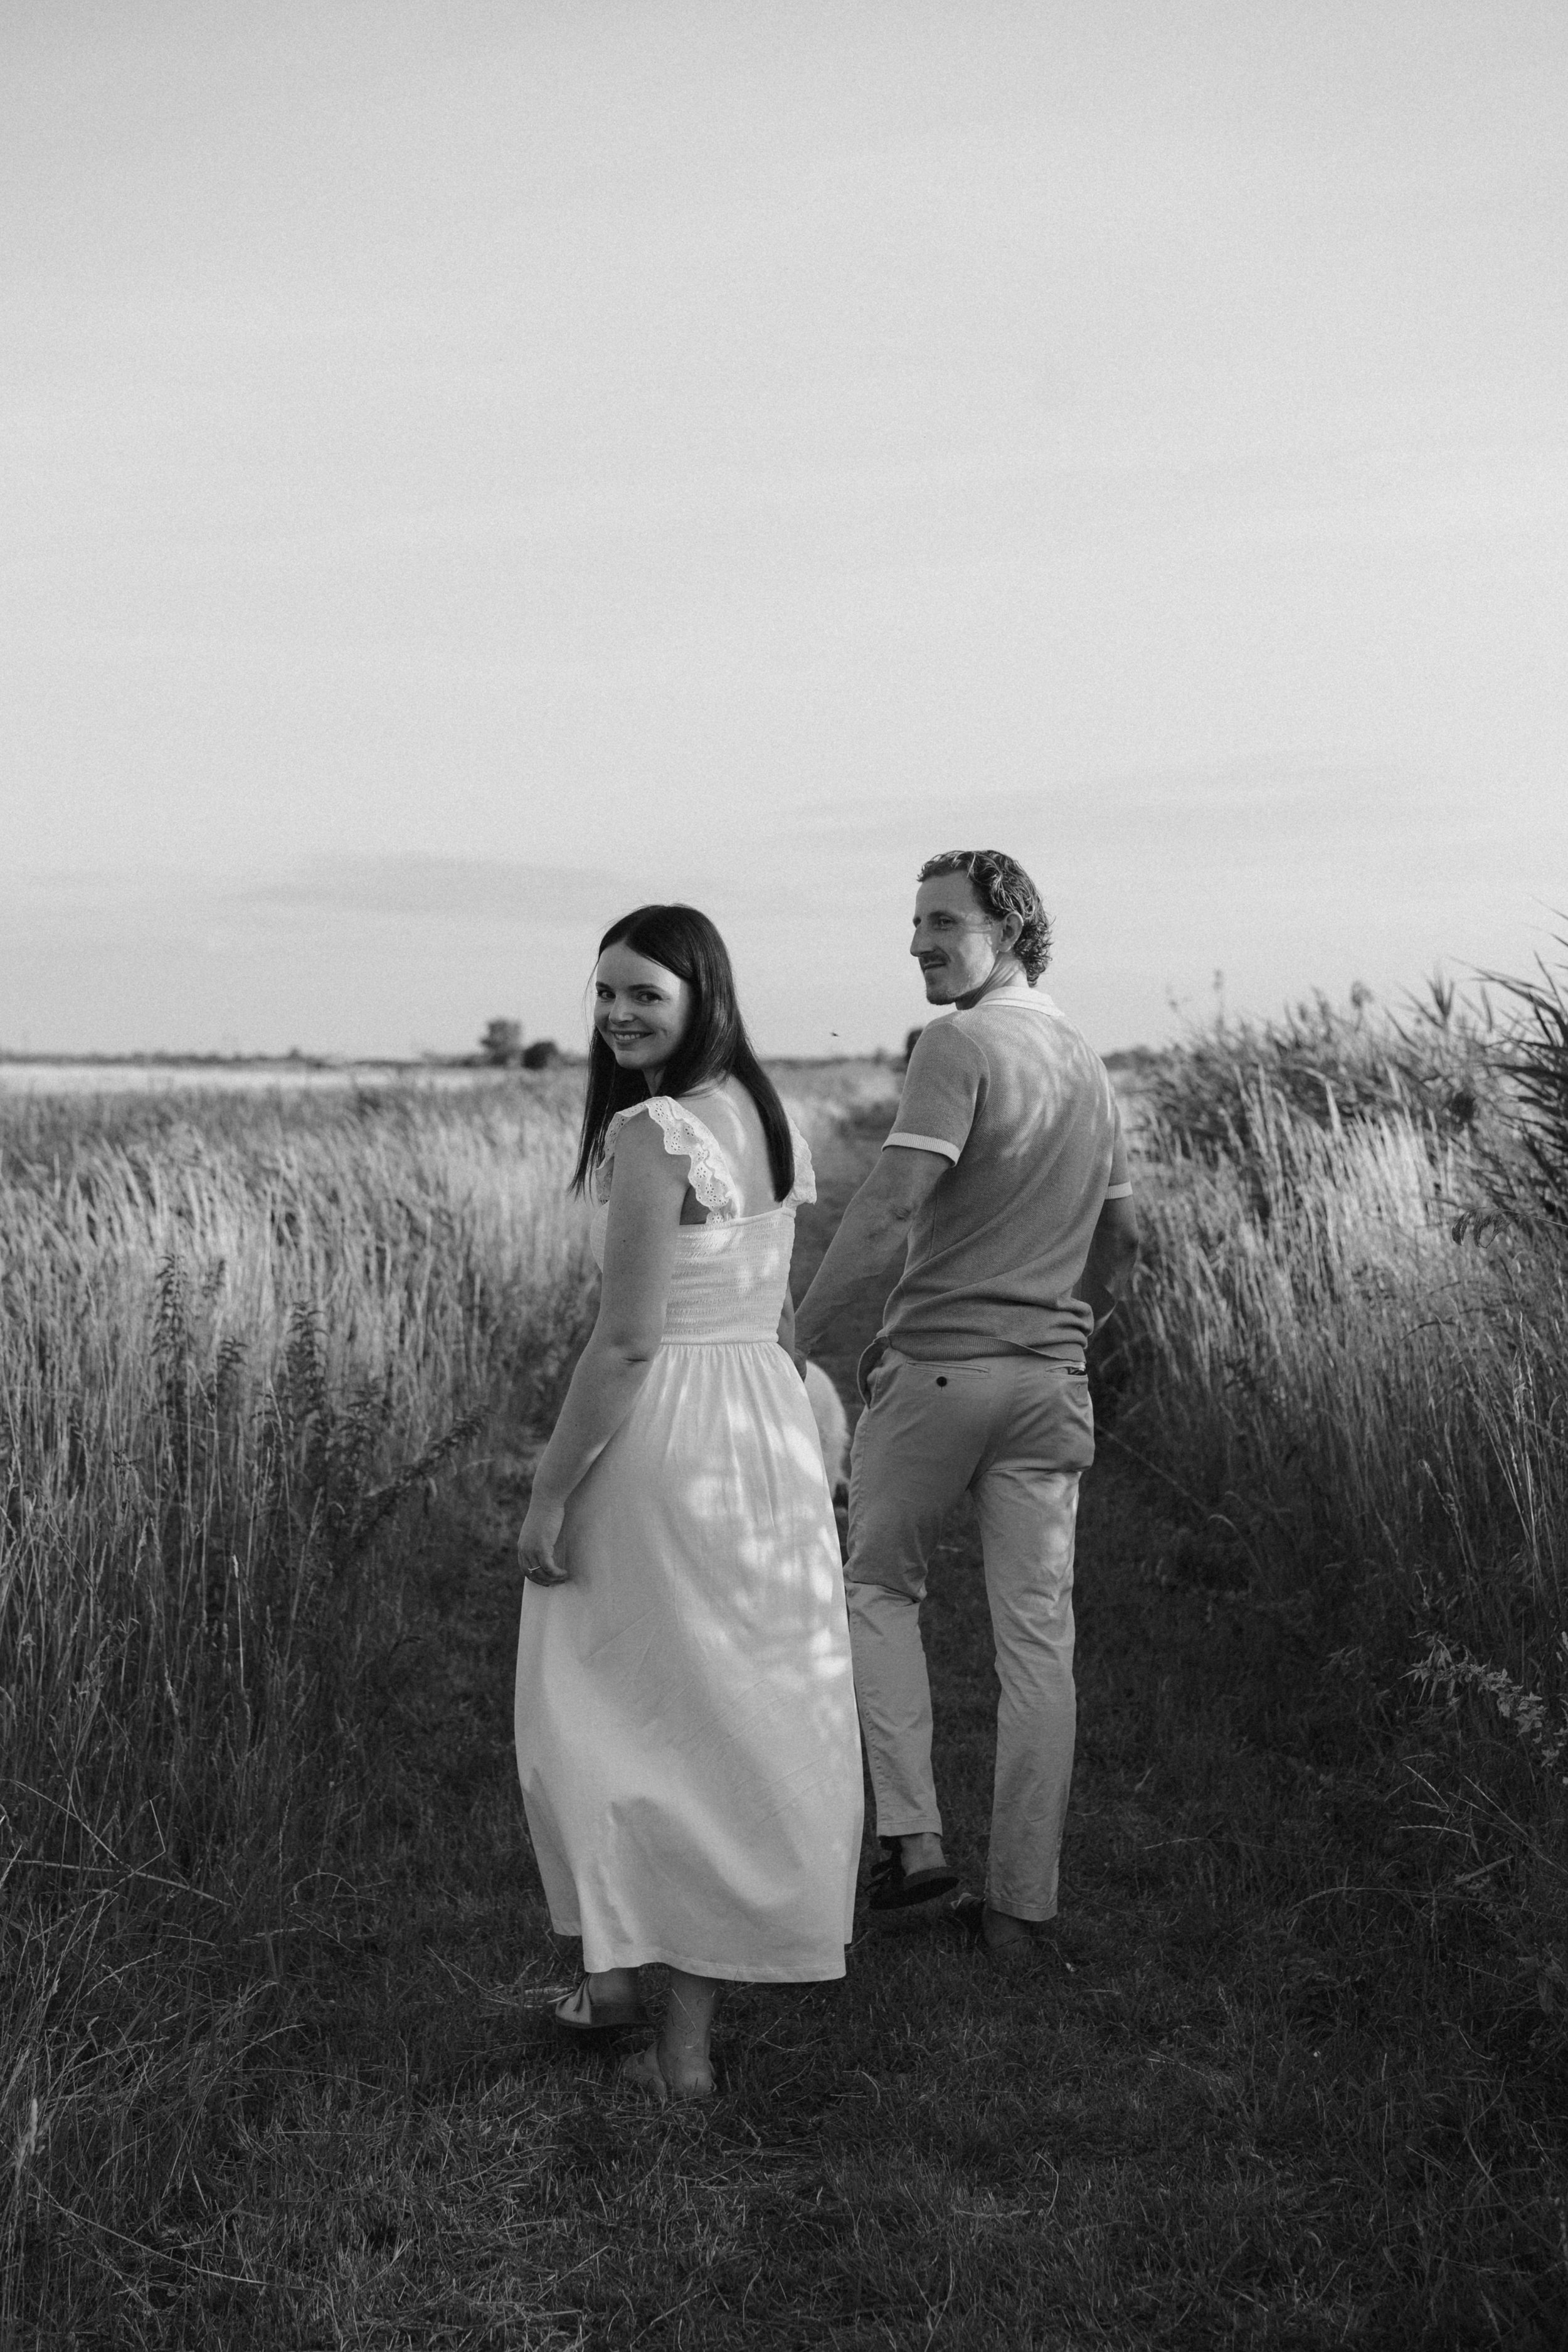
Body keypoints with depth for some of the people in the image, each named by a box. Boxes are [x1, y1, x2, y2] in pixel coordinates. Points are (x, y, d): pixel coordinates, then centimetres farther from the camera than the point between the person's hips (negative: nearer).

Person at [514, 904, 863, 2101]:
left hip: (663, 1441, -9)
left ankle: (624, 1968, 19)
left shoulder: (650, 1133, -18)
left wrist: (549, 1490, -13)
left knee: (634, 1719, 8)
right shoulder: (772, 1116, 9)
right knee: (746, 1720, 15)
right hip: (774, 1432, 9)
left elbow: (628, 1340, -20)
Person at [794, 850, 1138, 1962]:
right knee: (1038, 1637, 7)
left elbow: (890, 1204, -21)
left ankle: (912, 1832, 8)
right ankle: (1020, 1902, 15)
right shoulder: (1091, 1066, 13)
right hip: (1052, 1381, 6)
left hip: (938, 1366, -6)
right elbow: (1122, 1245, 19)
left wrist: (797, 1337, -18)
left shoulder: (961, 1044, -12)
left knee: (878, 1586, 15)